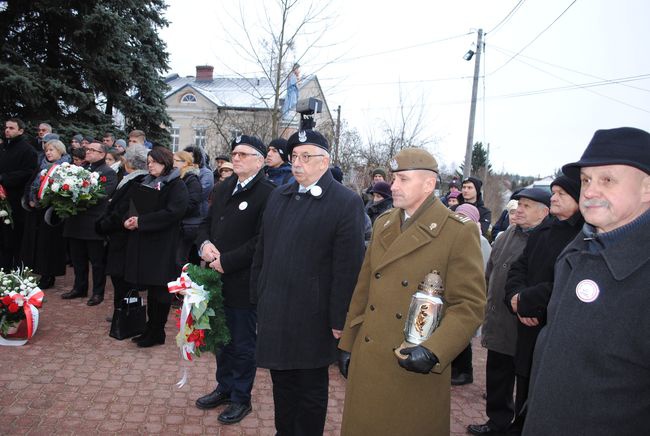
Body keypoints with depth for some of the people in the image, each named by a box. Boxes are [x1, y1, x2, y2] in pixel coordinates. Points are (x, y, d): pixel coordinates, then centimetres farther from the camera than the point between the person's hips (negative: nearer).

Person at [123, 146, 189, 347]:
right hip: (144, 242, 7)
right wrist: (130, 218, -7)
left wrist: (140, 221, -17)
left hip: (164, 245, -7)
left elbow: (173, 212, -19)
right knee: (150, 287, 12)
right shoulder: (146, 183, 16)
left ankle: (157, 332, 14)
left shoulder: (176, 185, -7)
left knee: (160, 290, 1)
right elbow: (135, 207, 16)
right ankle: (151, 328, 23)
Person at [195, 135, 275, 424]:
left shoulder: (268, 193, -16)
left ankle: (241, 398, 30)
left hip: (243, 282, -7)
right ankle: (224, 387, 42)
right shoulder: (223, 189, 11)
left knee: (242, 343, 10)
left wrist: (226, 262, -19)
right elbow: (207, 223, 17)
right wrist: (205, 244, -5)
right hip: (218, 279, 7)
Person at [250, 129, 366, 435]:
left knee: (311, 389, 13)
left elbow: (348, 267, -13)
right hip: (273, 312, 6)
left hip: (311, 318, -5)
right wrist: (258, 296, 12)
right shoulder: (279, 195, 9)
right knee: (282, 384, 20)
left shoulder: (346, 202, -11)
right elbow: (262, 249, 13)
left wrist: (339, 319, -13)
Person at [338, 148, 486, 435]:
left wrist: (433, 352, -24)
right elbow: (364, 288, 10)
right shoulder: (383, 223, 7)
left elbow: (470, 305, -12)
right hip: (366, 361, 5)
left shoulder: (459, 232, -11)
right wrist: (347, 343, 11)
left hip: (415, 370, -5)